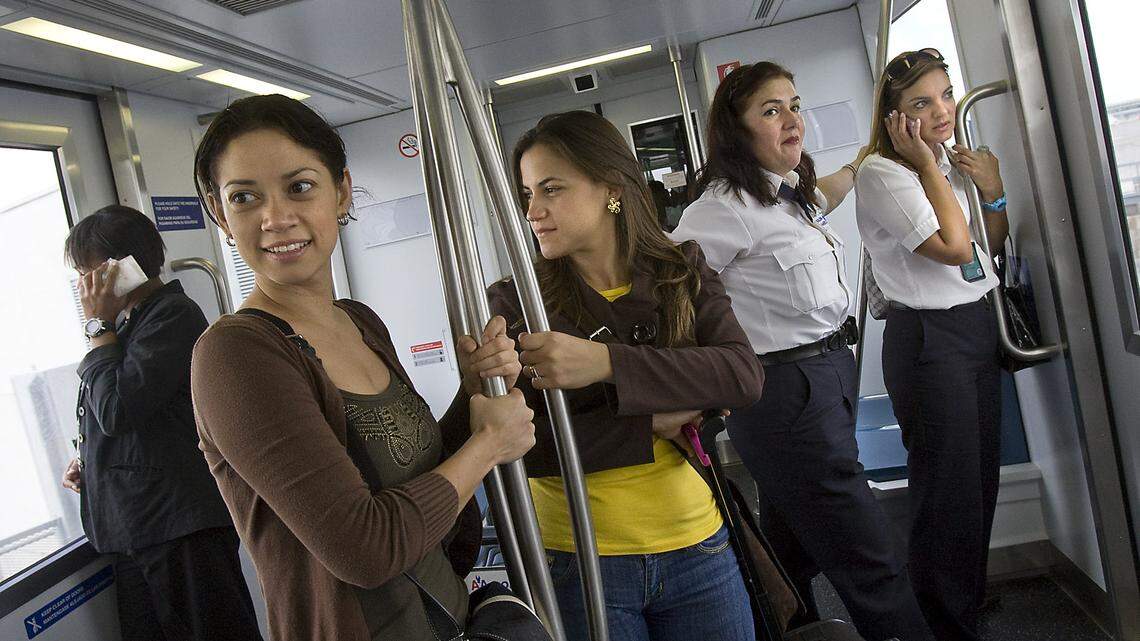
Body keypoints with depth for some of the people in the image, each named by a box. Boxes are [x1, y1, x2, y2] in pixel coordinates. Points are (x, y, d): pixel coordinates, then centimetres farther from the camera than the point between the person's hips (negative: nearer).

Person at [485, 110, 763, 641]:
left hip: (696, 548, 2)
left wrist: (605, 362, -28)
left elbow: (745, 376, -17)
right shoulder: (514, 302, -7)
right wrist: (653, 425, -19)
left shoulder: (683, 274, -1)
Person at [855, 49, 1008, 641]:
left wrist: (993, 191, 2)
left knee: (982, 475, 16)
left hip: (978, 326, 8)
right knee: (947, 487, -2)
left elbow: (991, 248, 19)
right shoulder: (881, 174, -14)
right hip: (927, 340, -8)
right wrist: (927, 164, -15)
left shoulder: (954, 161, 11)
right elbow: (953, 247, -22)